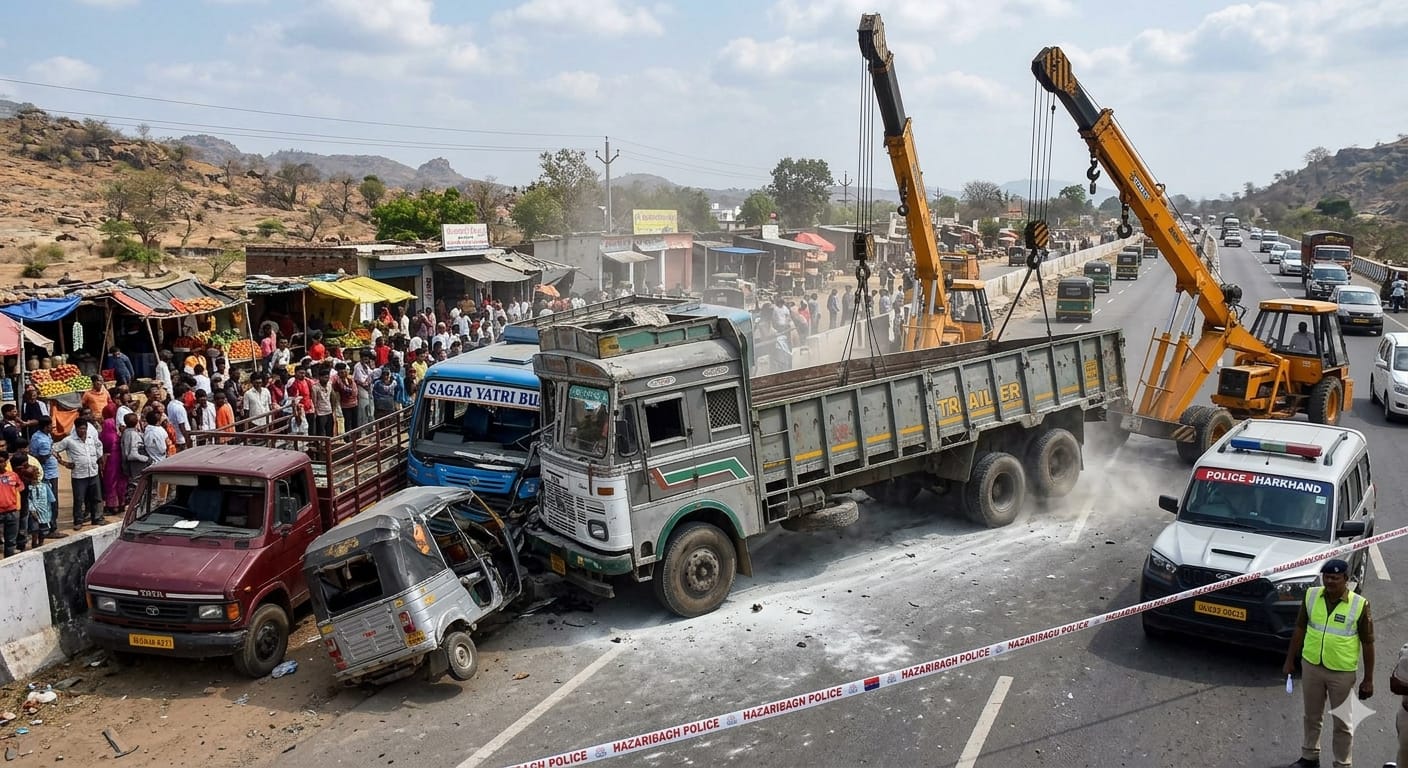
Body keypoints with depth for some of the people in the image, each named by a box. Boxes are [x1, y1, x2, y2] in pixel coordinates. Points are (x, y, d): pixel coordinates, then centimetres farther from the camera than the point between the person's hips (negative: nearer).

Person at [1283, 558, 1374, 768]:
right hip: (1311, 666, 3)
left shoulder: (1360, 605, -15)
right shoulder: (1311, 595, -5)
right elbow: (1300, 629, 6)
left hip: (1342, 673, -3)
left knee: (1342, 723, 11)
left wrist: (1368, 679, -6)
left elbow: (1368, 644, -8)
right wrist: (1290, 660, 8)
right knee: (1312, 717, 19)